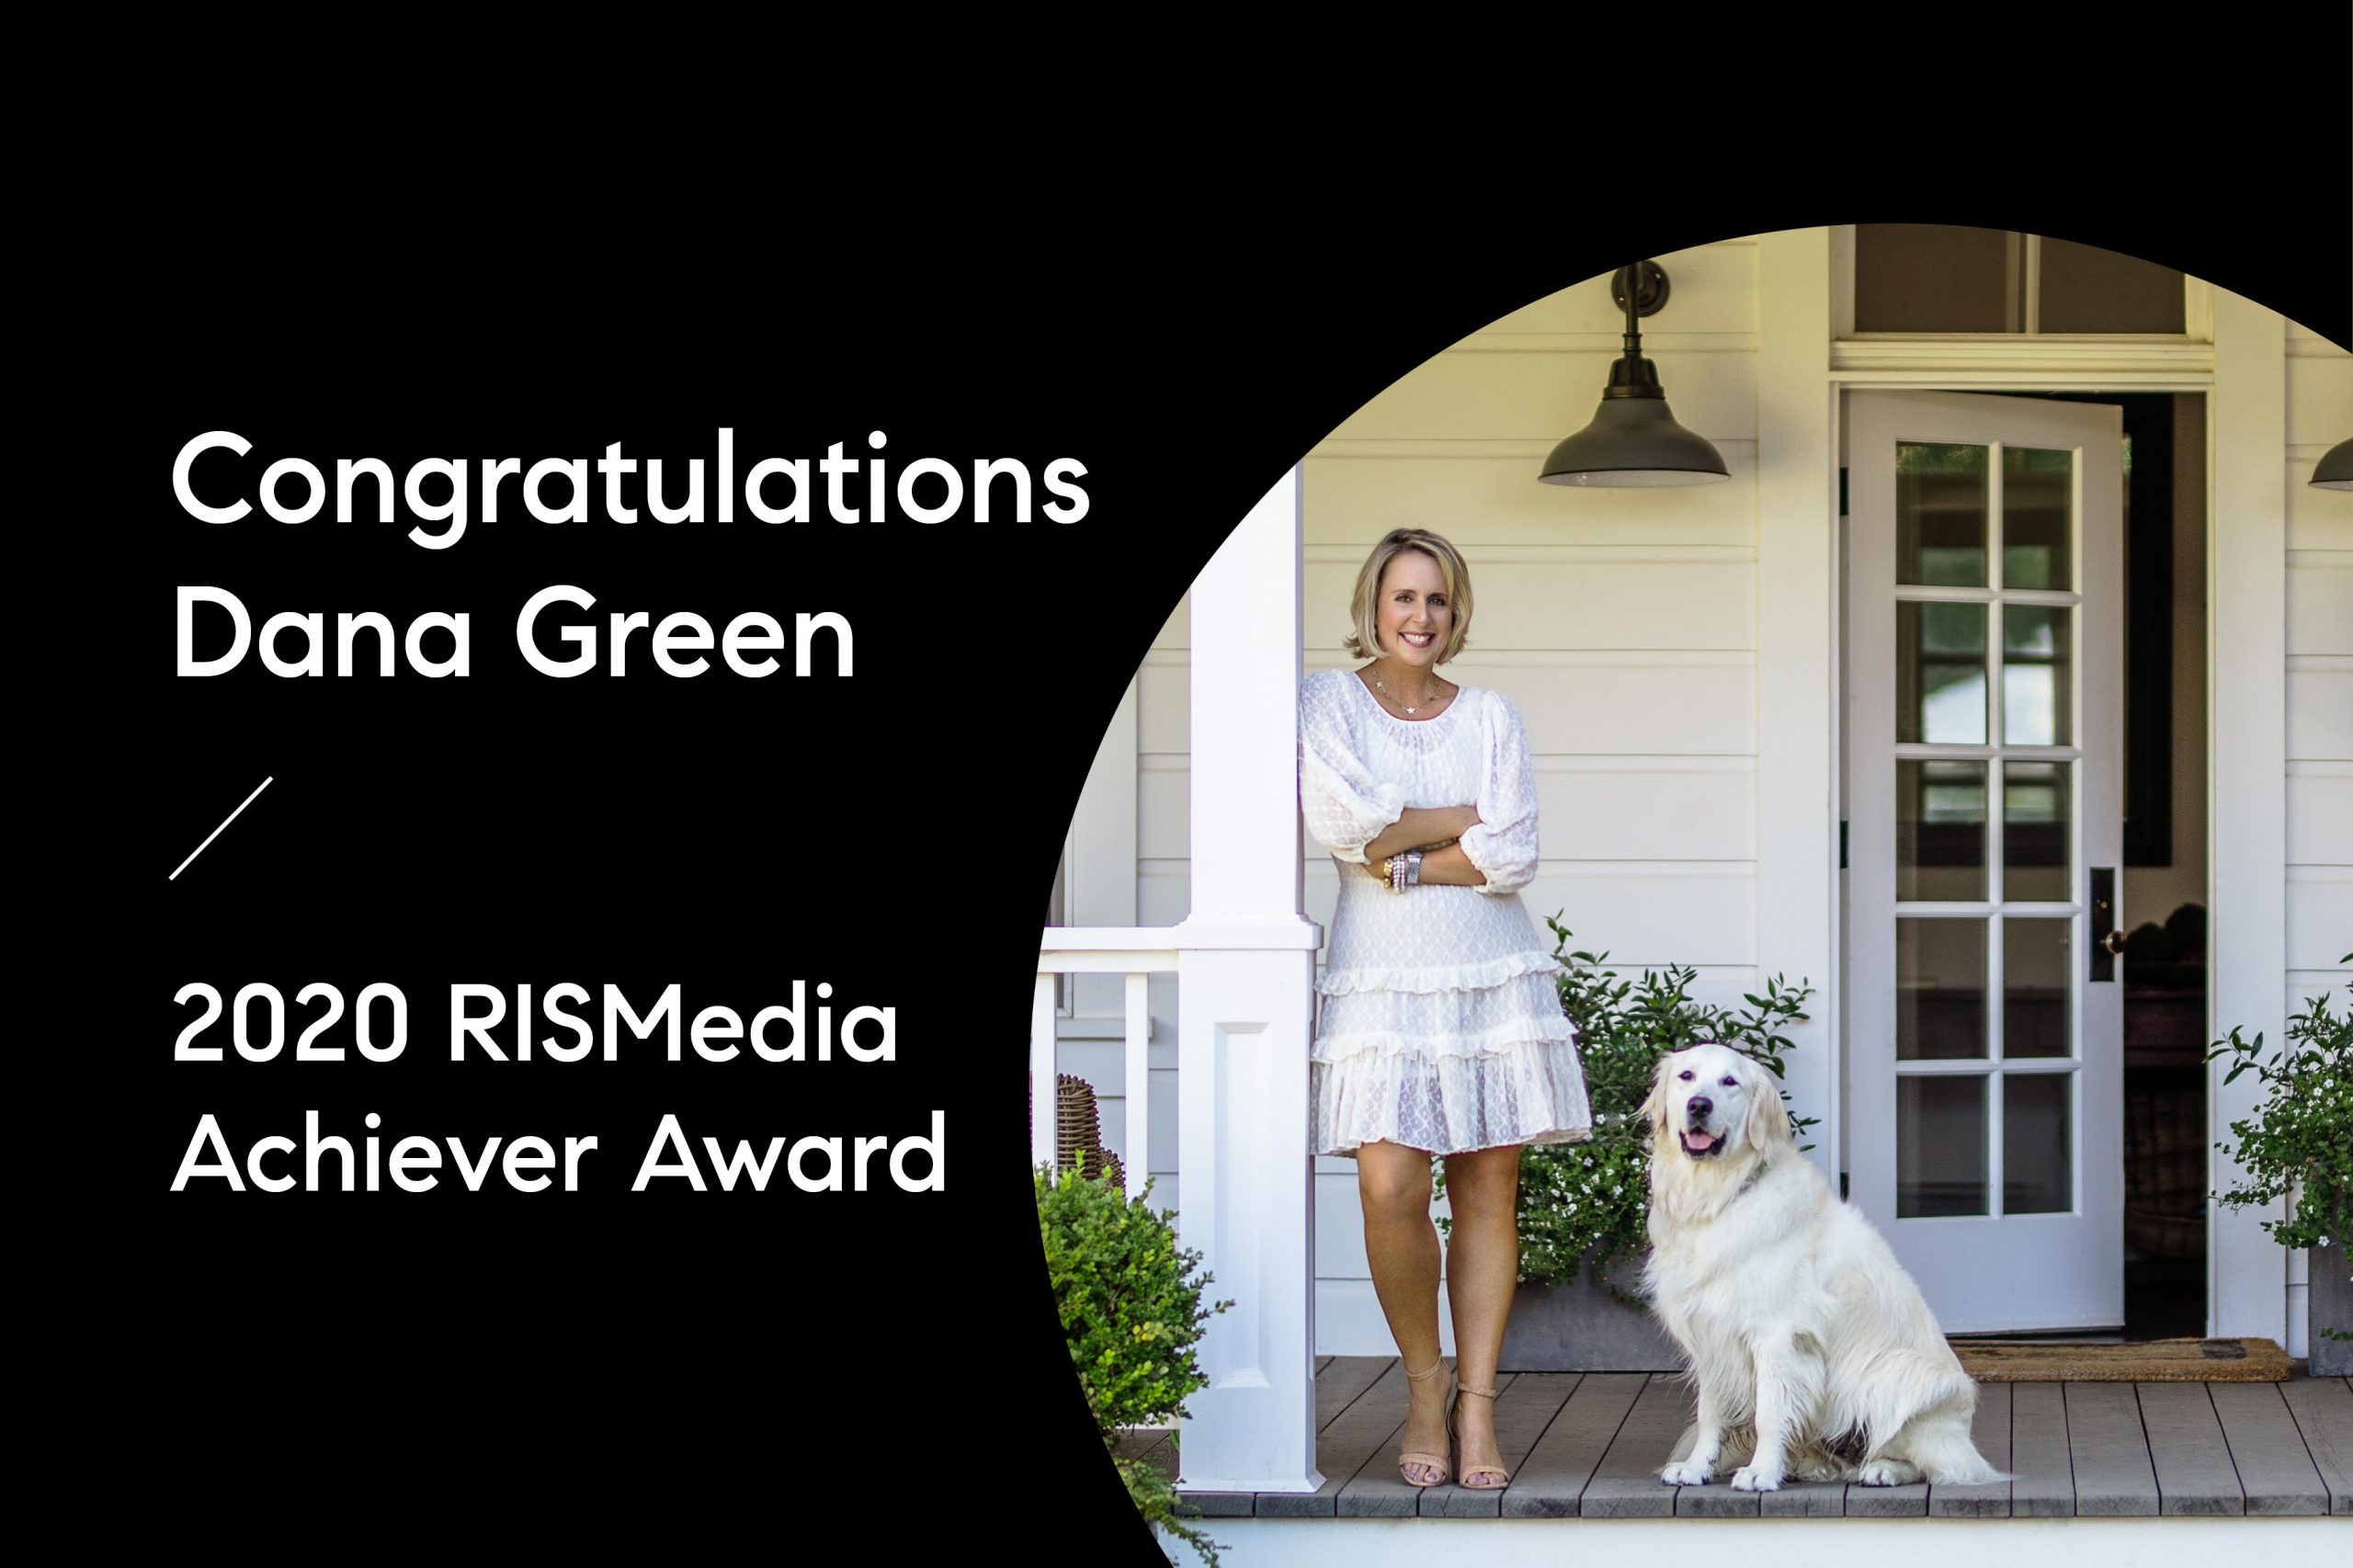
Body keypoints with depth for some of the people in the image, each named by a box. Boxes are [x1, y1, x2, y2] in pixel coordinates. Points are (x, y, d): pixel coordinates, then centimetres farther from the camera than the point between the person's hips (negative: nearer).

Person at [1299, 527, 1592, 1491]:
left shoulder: (1489, 718, 11)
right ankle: (1424, 1390, 5)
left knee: (1488, 1194, -1)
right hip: (1382, 979, -2)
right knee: (1391, 1188, -14)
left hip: (1493, 977, 2)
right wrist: (1464, 820, -3)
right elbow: (1338, 818, -11)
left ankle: (1477, 1403, 6)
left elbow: (1515, 856, -1)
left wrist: (1403, 859, -7)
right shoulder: (1326, 703, 6)